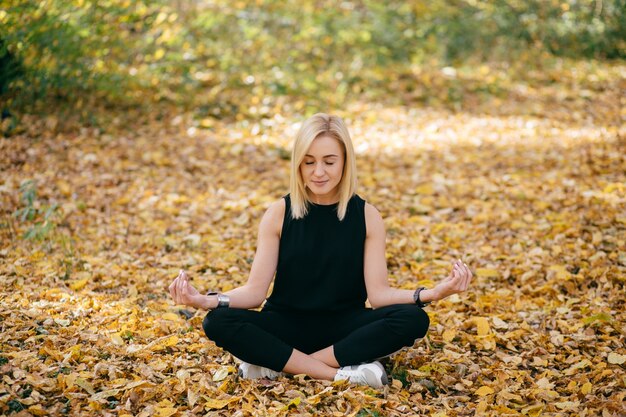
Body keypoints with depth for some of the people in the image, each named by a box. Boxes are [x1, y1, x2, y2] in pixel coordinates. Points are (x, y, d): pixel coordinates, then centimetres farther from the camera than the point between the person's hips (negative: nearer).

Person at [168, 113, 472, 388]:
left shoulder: (366, 216, -3)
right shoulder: (279, 214, -4)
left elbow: (378, 293, -9)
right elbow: (255, 291, -8)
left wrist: (432, 293, -26)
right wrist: (205, 300, -27)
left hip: (345, 326, 1)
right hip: (287, 325, 0)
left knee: (413, 319, -28)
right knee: (218, 322, -28)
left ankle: (276, 364, -27)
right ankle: (342, 373, -30)